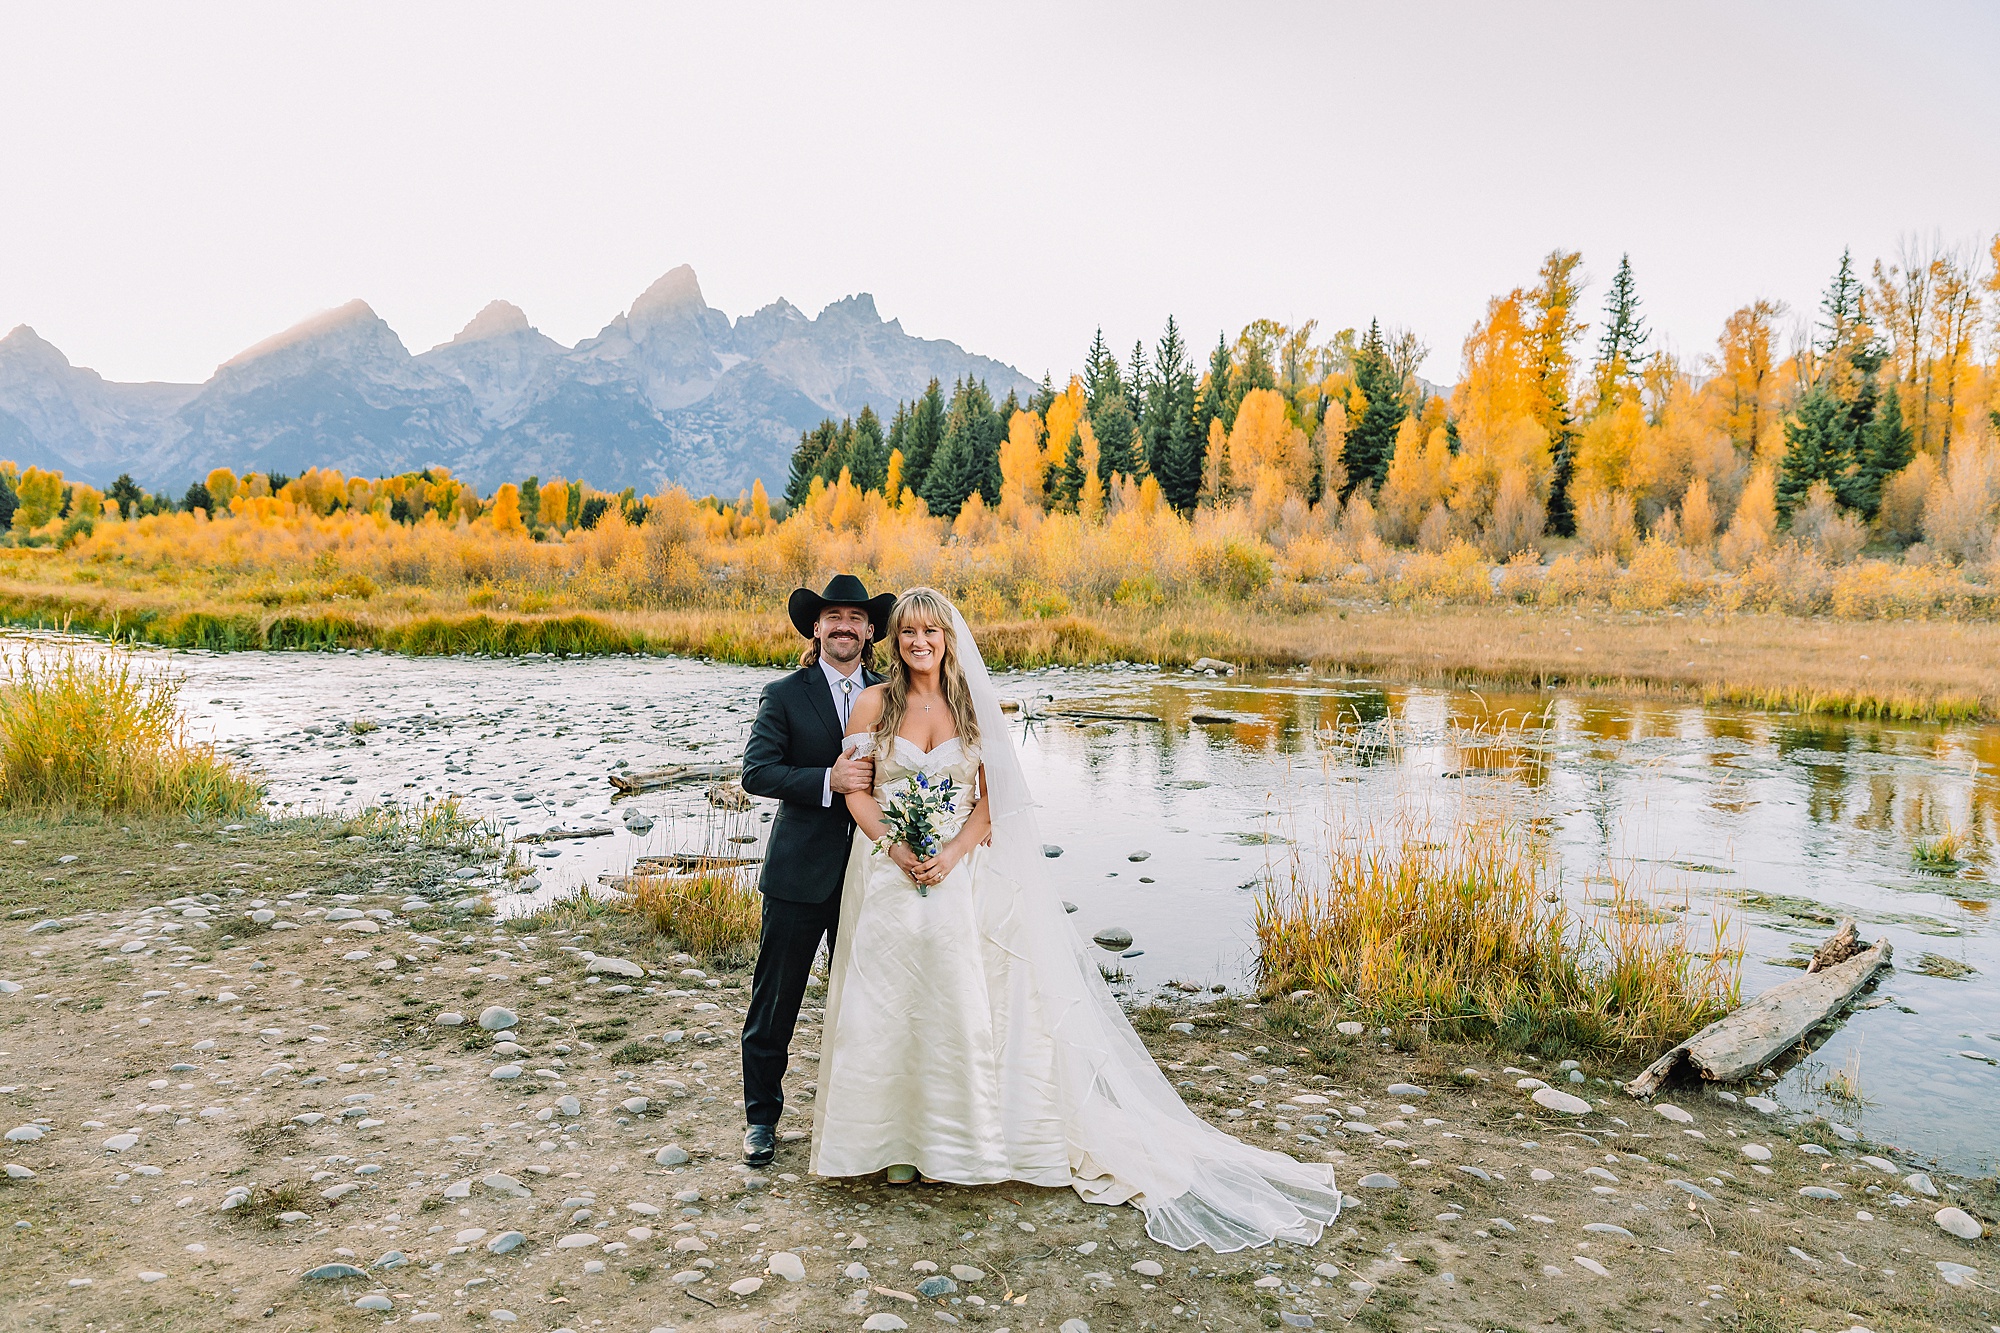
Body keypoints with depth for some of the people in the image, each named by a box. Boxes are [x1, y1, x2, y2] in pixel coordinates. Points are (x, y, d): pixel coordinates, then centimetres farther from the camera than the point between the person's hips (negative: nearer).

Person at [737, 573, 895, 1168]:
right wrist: (828, 780, -23)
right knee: (774, 1002, 6)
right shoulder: (785, 695, -2)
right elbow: (756, 771, -11)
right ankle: (760, 1117, 24)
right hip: (800, 873, -3)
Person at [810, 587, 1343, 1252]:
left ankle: (964, 1135, 17)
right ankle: (903, 1141, 19)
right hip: (890, 878, 0)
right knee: (893, 1009, 3)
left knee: (967, 1005, 2)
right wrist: (897, 849, -16)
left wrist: (951, 853, -13)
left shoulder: (971, 705, 4)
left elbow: (990, 796, 2)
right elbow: (857, 791, 0)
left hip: (964, 877, 1)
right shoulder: (874, 703, 1)